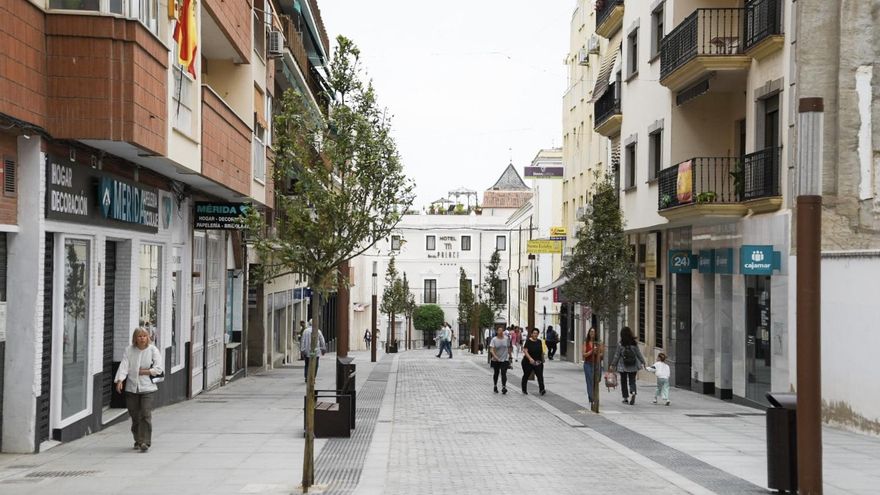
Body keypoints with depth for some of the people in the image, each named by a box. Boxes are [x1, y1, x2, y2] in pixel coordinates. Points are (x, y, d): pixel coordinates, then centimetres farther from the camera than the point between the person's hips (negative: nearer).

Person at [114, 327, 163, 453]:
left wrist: (143, 372, -8)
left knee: (146, 415, -11)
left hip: (148, 388, -2)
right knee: (135, 416, 7)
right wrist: (119, 380, -19)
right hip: (131, 389, 2)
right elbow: (123, 366, -5)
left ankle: (145, 442, -9)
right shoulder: (129, 350, 5)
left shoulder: (153, 350, 1)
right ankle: (138, 441, 23)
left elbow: (158, 369, -3)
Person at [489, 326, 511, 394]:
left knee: (503, 373, -12)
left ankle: (504, 387, -17)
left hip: (505, 359, 0)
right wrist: (495, 356, -33)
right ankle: (495, 386, 31)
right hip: (496, 360, 0)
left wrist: (509, 356, 16)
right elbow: (491, 350, -18)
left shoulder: (506, 339, 0)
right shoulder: (494, 339, -9)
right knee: (496, 373, 14)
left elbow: (508, 348, 12)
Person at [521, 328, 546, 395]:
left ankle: (541, 390, -20)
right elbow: (525, 351, -18)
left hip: (538, 362, 3)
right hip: (528, 362, -3)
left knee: (540, 375, -12)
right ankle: (524, 390, 26)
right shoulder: (528, 341, -10)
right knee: (526, 375, 12)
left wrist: (542, 359, 18)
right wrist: (530, 358, -30)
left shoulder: (539, 341, 7)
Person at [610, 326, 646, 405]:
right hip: (633, 367, 1)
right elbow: (639, 354, 1)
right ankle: (632, 392, -20)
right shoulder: (634, 344, -6)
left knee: (624, 382, 11)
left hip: (623, 367, -1)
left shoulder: (620, 345, -10)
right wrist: (643, 362, 14)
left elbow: (617, 356, -4)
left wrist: (613, 364, 6)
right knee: (632, 381, 7)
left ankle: (625, 397, 14)